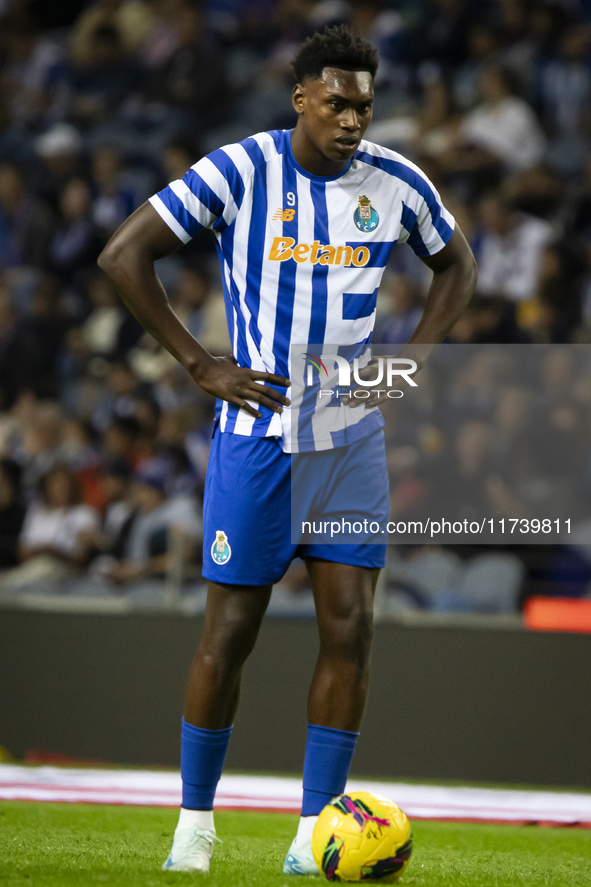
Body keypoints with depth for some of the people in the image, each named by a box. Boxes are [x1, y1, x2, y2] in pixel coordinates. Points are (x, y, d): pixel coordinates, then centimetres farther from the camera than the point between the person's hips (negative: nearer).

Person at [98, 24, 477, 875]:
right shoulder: (239, 172, -12)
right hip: (257, 432, -3)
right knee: (231, 629, 0)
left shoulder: (396, 183, -1)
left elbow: (457, 266, 17)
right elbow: (123, 255, -10)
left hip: (353, 437, 3)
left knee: (350, 625, -6)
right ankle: (195, 820, 15)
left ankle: (314, 832, 0)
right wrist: (201, 365, -11)